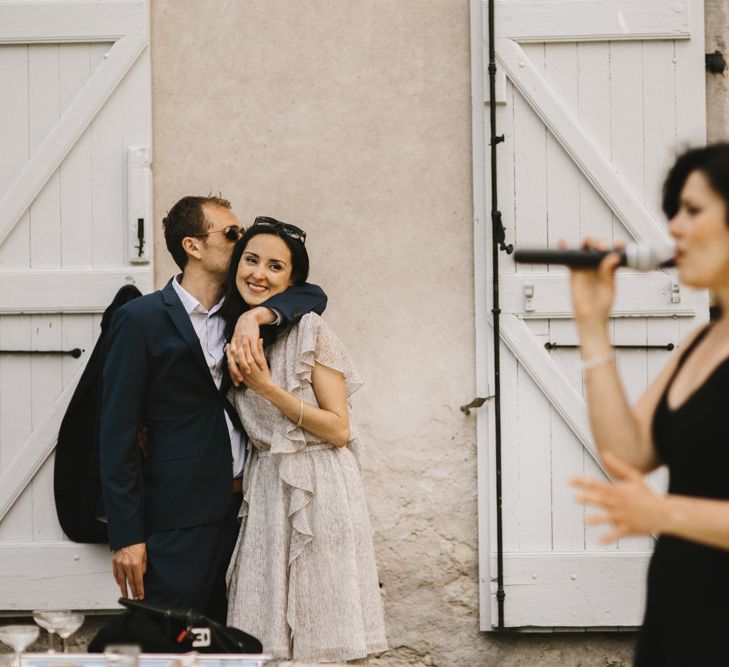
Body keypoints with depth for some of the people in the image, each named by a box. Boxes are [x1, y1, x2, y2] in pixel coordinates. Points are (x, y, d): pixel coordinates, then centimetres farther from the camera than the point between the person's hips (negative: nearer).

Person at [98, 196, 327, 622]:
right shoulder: (141, 319, -6)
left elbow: (313, 297, 6)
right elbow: (118, 432, -8)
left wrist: (256, 316, -15)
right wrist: (127, 536, -13)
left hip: (243, 505, 6)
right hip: (179, 519, -6)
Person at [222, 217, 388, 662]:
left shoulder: (310, 329, -8)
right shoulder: (235, 335, 10)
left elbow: (339, 429, -12)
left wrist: (267, 386, -17)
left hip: (319, 492, -5)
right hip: (265, 491, 5)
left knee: (325, 640, -3)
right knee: (267, 638, 4)